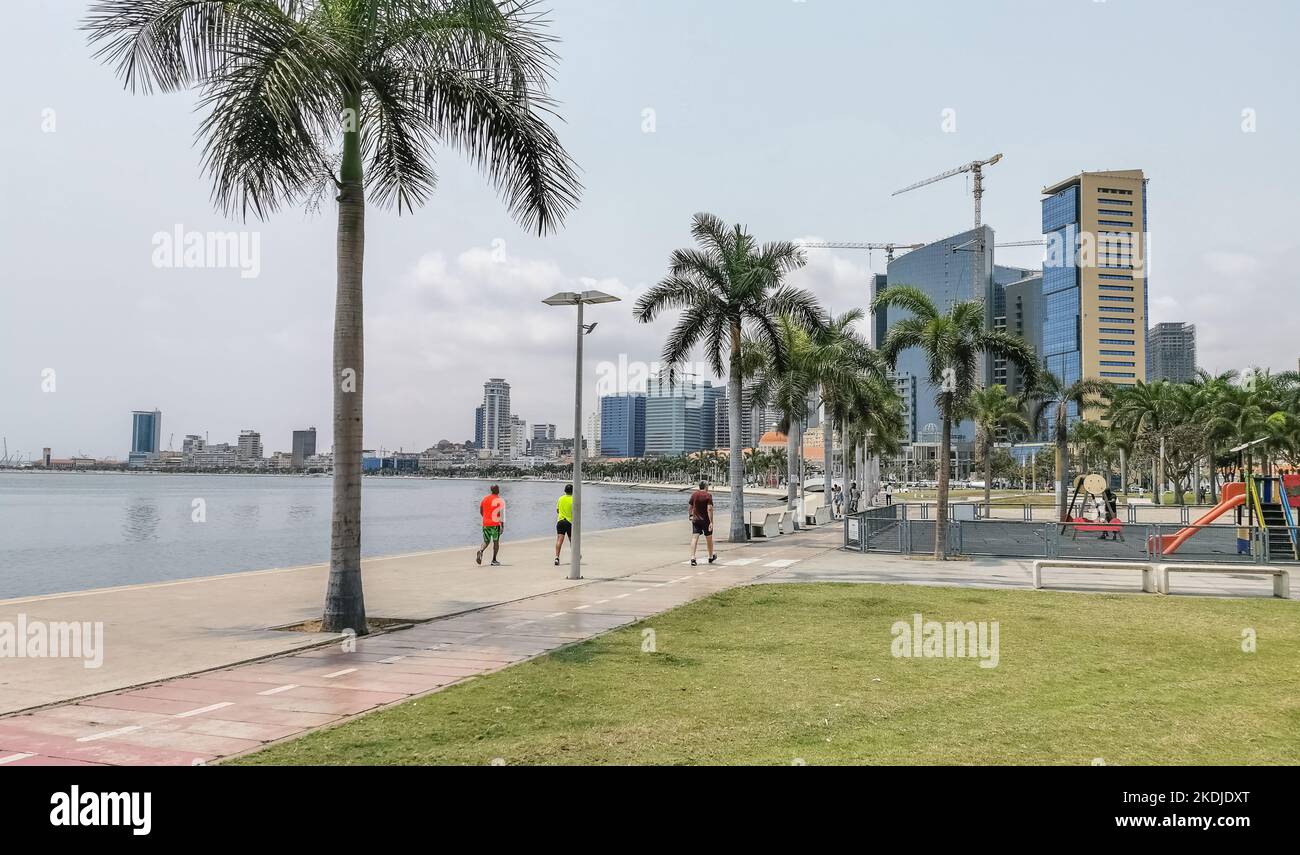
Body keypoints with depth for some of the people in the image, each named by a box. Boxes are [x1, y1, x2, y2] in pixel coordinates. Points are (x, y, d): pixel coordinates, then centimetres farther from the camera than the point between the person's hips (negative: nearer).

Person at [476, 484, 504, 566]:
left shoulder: (485, 498, 6)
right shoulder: (500, 500, -8)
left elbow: (481, 512, 14)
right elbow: (502, 514, -14)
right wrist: (502, 526, -11)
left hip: (485, 524, 4)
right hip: (495, 524, -4)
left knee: (486, 541, 13)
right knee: (496, 542, 9)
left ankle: (480, 551, -17)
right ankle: (494, 560, 10)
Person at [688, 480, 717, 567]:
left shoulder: (694, 494, 2)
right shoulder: (708, 495, -11)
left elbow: (689, 507, 8)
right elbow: (709, 509, -18)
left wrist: (691, 515, 26)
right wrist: (711, 522, -20)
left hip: (695, 520, 3)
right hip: (706, 520, -3)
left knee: (694, 538, -3)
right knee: (709, 539, 14)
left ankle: (692, 557, -18)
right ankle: (711, 557, 30)